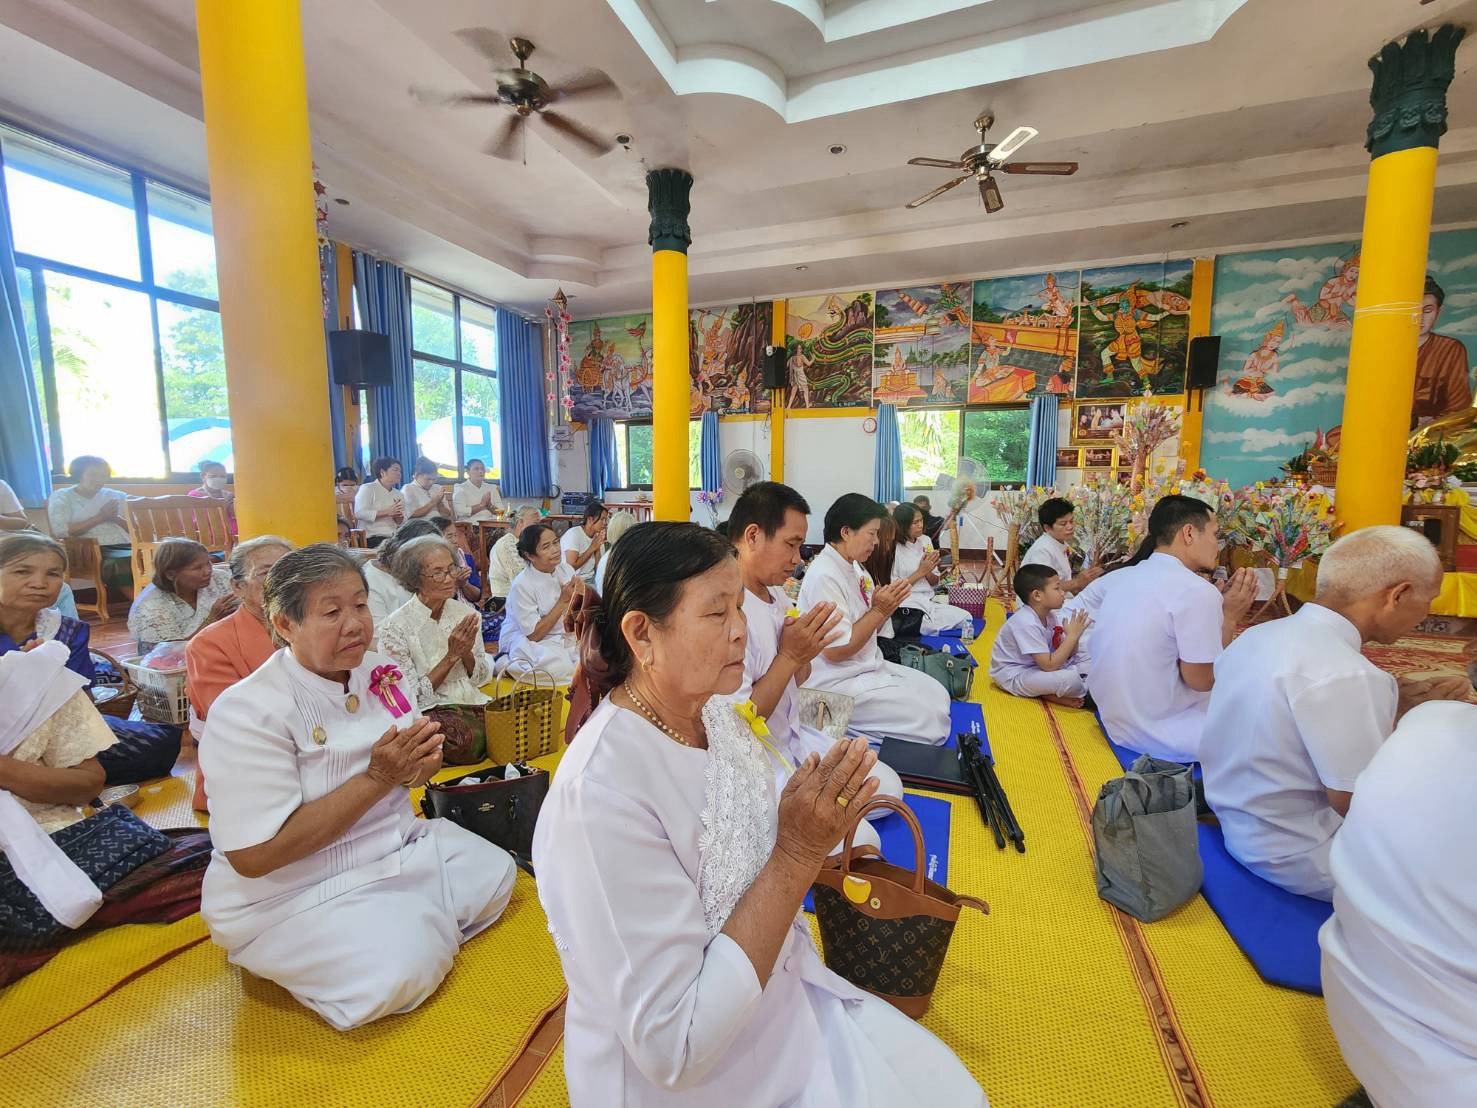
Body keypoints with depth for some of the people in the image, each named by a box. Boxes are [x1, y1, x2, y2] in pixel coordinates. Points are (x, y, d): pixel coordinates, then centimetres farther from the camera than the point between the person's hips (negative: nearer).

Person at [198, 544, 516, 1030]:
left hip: (395, 845, 6)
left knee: (496, 873, 1)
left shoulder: (378, 672, -5)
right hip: (290, 892, -6)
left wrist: (417, 766, -17)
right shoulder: (247, 712, -23)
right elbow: (254, 856, -25)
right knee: (402, 969, -22)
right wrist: (377, 779, -30)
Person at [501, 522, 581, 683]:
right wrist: (563, 601, -19)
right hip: (524, 642, -5)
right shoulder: (521, 585, -17)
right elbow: (534, 635, -16)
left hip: (563, 638, 6)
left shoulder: (565, 569, 0)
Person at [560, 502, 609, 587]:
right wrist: (592, 547, -15)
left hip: (592, 580, 7)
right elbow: (571, 567, -21)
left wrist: (598, 548, -10)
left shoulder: (596, 535, 8)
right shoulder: (573, 534, -13)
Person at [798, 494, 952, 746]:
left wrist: (886, 606, -7)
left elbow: (866, 628, 12)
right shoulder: (824, 576, -22)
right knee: (930, 716, -11)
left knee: (939, 694, 7)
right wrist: (880, 610, -17)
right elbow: (836, 651, -22)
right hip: (839, 683, -9)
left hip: (869, 666, 9)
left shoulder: (853, 568, 7)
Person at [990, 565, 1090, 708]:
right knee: (1070, 678, -28)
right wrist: (1072, 636, -25)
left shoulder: (1049, 615, 0)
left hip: (1033, 666, 10)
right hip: (1013, 676, -10)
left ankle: (1050, 692, -3)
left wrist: (1074, 636, -16)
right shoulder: (1027, 623, -27)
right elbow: (1050, 666, -29)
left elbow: (1067, 654, 3)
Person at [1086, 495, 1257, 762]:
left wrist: (1219, 605, 9)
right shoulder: (1196, 590, -20)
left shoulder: (1124, 577, 5)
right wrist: (1230, 617, -6)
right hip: (1159, 735, -8)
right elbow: (1201, 679, -15)